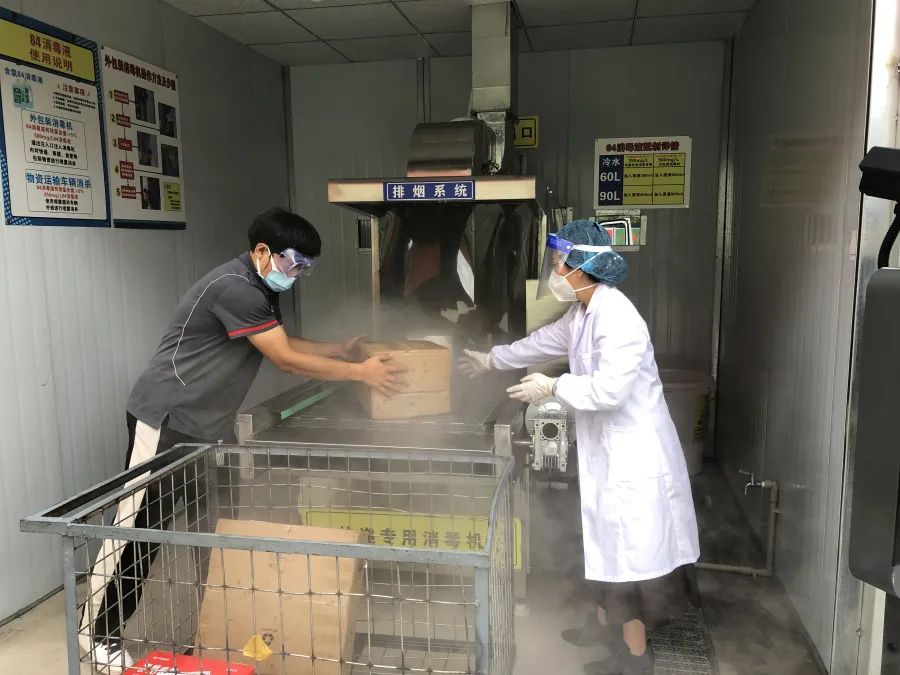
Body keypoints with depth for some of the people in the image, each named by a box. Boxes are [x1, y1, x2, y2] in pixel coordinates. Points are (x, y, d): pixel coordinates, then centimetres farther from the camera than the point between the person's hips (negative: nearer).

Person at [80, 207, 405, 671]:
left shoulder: (259, 290, 9)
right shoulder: (235, 288, -23)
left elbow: (286, 345, 18)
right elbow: (285, 359, -23)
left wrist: (341, 349, 8)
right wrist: (360, 372, -17)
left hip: (207, 426, 10)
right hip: (166, 422, -10)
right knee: (138, 527, -1)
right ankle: (99, 634, 15)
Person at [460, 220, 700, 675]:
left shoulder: (618, 317, -24)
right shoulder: (583, 312, 7)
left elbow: (610, 389, -29)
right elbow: (545, 342, 21)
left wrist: (553, 387, -17)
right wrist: (490, 360, 28)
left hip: (633, 451, -10)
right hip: (606, 447, 10)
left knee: (632, 548, 4)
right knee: (606, 539, 22)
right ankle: (604, 622, 41)